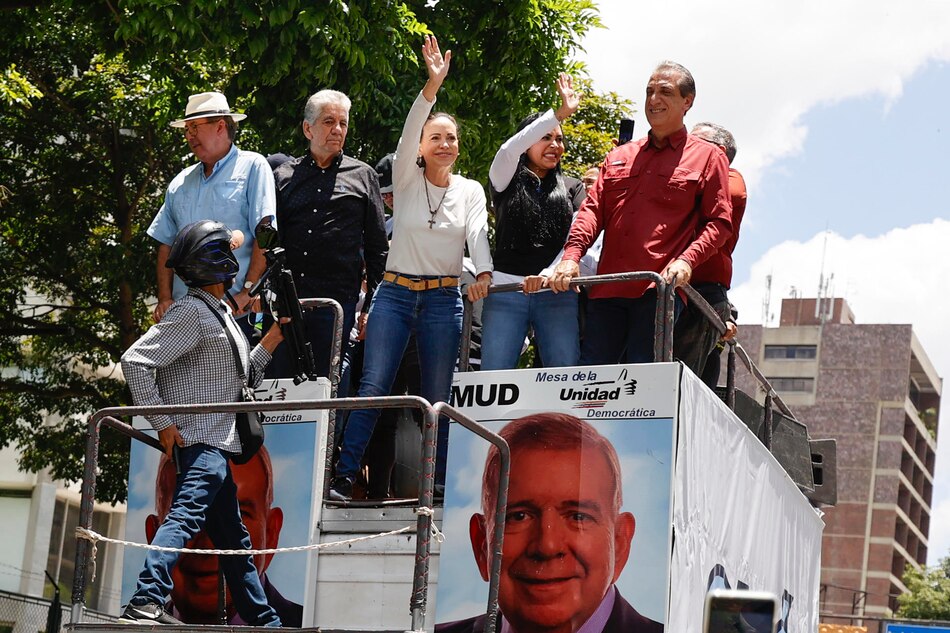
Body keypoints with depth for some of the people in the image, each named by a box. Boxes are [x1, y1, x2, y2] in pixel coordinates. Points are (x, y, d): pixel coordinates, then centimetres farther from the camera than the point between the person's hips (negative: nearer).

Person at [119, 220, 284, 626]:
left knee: (233, 537, 15)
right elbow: (135, 361, -17)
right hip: (201, 441, -10)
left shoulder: (220, 314, 21)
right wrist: (162, 422, -18)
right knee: (187, 513, -24)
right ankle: (145, 603, -34)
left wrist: (270, 341, 16)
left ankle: (264, 621, 22)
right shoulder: (191, 312, -9)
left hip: (219, 445, 10)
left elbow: (242, 379, 27)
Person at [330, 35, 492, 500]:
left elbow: (478, 235, -7)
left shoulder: (470, 191, 8)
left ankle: (440, 481, 10)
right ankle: (344, 475, -5)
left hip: (444, 299, 1)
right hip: (395, 292, -1)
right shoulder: (406, 180, 4)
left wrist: (483, 274, -28)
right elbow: (408, 133, -13)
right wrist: (432, 86, -27)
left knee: (438, 397, 3)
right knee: (373, 387, -8)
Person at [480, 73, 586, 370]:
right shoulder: (506, 181, 11)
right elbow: (508, 151, -12)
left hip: (557, 291, 1)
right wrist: (561, 113, -15)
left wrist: (549, 274, -16)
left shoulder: (572, 188, 15)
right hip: (506, 290, -1)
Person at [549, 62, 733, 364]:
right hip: (608, 289, 4)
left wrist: (686, 260, -14)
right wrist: (572, 256, -3)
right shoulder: (618, 157, 23)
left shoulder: (706, 157, 10)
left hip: (660, 291, -4)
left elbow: (719, 222, 3)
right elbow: (593, 210, 15)